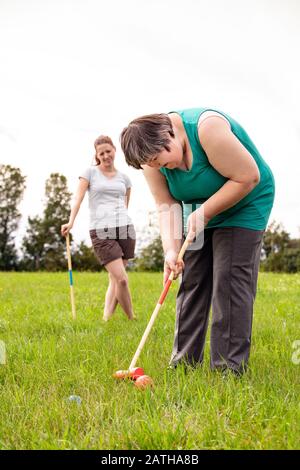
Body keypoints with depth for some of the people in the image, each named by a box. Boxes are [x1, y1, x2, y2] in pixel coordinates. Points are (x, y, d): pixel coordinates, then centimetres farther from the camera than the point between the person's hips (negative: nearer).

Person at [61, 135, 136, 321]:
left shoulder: (124, 178, 15)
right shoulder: (90, 172, 5)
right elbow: (78, 198, -6)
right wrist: (71, 222, -20)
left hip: (125, 229, 4)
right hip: (101, 231, -4)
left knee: (115, 279, 4)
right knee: (121, 279, -11)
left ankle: (106, 318, 11)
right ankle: (131, 318, 5)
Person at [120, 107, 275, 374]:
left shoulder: (207, 128, -31)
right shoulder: (154, 157, -11)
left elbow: (247, 177, -28)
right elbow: (166, 205, -12)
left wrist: (205, 212, -26)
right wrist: (171, 249, -26)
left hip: (243, 206, -6)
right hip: (199, 214, 6)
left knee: (230, 280, -13)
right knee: (191, 280, 2)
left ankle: (229, 369, -8)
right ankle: (184, 361, 9)